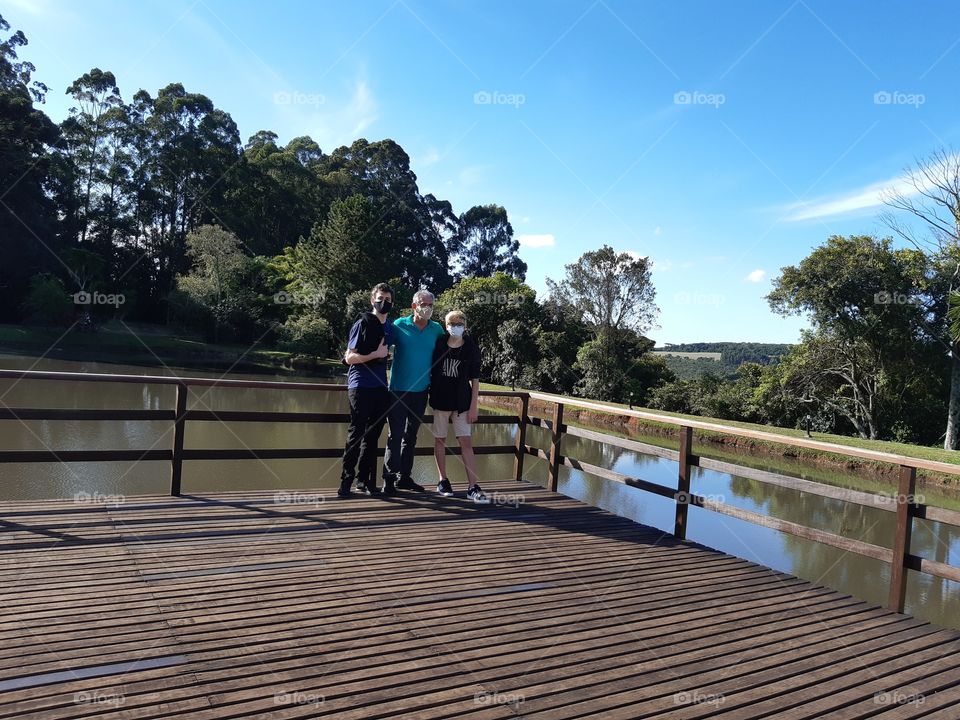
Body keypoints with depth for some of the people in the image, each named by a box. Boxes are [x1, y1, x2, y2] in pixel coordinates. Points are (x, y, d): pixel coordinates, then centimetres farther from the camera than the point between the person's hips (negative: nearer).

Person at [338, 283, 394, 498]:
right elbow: (350, 357, -8)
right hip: (360, 386, -5)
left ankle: (365, 479, 15)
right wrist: (375, 354, -16)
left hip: (381, 388, 5)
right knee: (356, 434, -5)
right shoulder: (363, 324, -4)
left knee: (372, 436, 7)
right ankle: (346, 480, 3)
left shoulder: (390, 328, 13)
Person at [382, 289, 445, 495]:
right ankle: (389, 479, 1)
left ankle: (404, 477, 23)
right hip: (399, 390, -4)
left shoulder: (437, 330, 4)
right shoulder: (399, 325, -5)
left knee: (411, 436, 13)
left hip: (421, 391, 4)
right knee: (396, 435, -6)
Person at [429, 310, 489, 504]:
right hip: (440, 400, 1)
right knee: (440, 439, 7)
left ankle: (473, 487, -5)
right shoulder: (438, 345, -1)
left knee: (466, 442, -5)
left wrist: (473, 407, -5)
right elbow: (429, 371, 7)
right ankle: (443, 481, 21)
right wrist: (429, 394, 5)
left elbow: (475, 380, -1)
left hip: (462, 402, -1)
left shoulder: (471, 349, -3)